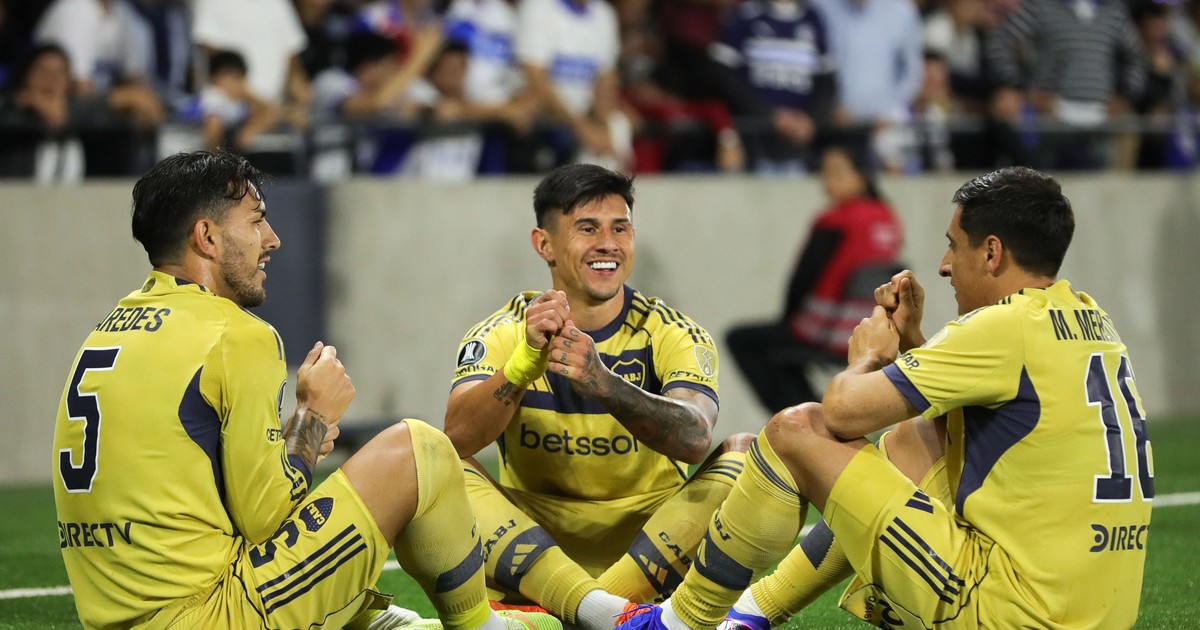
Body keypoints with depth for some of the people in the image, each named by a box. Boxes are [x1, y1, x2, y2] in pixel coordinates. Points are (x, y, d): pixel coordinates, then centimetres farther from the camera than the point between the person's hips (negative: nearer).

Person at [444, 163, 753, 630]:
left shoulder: (671, 335, -4)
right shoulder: (503, 334, -2)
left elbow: (694, 439, -26)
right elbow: (459, 437, -21)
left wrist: (601, 383, -43)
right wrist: (527, 360, -38)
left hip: (649, 538, 0)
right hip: (531, 533, 0)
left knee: (745, 453, -22)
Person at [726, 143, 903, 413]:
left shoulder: (835, 222, -17)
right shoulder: (888, 219, 5)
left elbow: (803, 278, -12)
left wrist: (787, 318, 7)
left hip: (827, 336, -8)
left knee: (742, 340, 12)